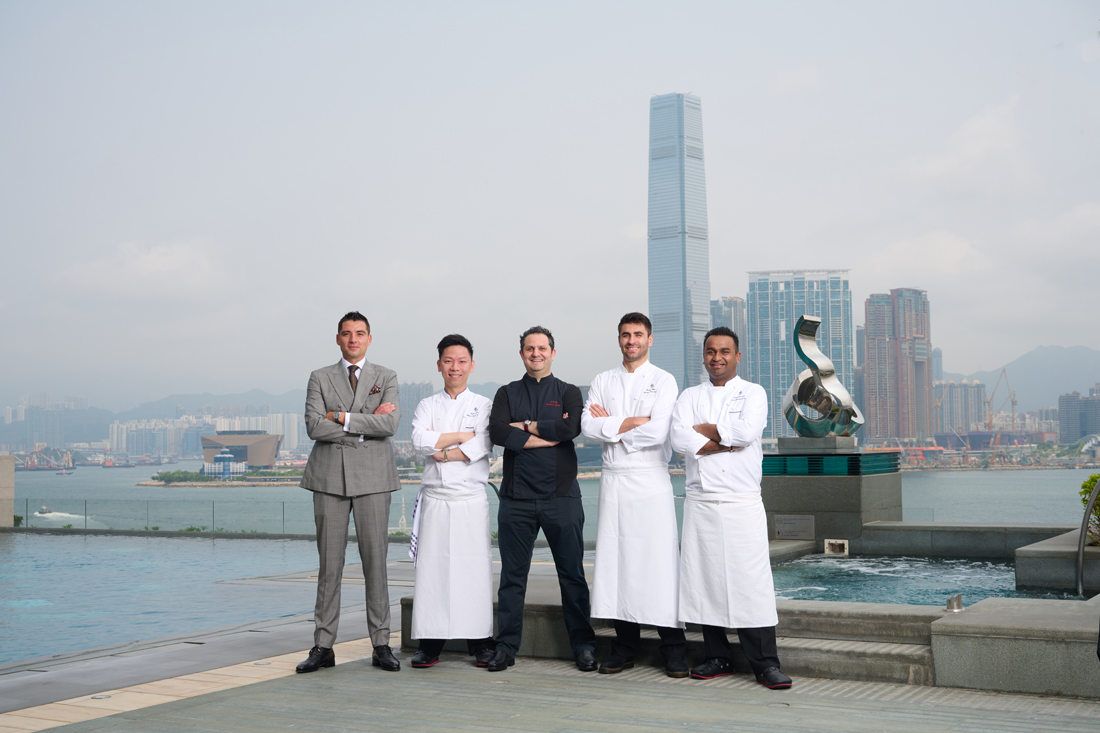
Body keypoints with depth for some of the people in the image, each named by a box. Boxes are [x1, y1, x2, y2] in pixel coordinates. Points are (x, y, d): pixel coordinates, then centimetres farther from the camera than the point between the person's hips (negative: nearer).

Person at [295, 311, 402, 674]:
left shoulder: (386, 378, 9)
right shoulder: (320, 378, 10)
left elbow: (389, 425, -8)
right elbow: (314, 427, -5)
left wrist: (342, 417, -9)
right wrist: (367, 422, -8)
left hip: (372, 479, 0)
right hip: (330, 477, 0)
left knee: (375, 561, 1)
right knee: (329, 563, 2)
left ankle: (381, 645, 7)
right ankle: (323, 646, 7)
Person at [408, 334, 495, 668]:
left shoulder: (484, 406, 8)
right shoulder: (427, 405, 13)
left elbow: (483, 446, -8)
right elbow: (420, 440, -5)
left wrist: (443, 452, -8)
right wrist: (462, 436, -7)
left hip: (471, 499, -1)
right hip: (435, 499, 2)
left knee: (474, 569, -3)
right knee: (432, 569, -2)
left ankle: (481, 644, 4)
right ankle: (430, 644, 4)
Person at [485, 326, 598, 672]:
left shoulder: (569, 393, 10)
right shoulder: (507, 393, 13)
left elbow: (571, 427, -12)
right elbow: (497, 431, -7)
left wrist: (527, 427, -5)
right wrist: (548, 434, -10)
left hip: (561, 496, -1)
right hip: (516, 497, 1)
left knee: (572, 574, 3)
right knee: (512, 575, 5)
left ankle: (583, 646, 11)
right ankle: (506, 647, 12)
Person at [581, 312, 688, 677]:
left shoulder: (663, 381, 2)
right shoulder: (602, 382, 14)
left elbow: (657, 432, -12)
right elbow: (587, 426, 0)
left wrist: (610, 426, -4)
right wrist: (632, 421, -9)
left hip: (650, 479, -4)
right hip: (613, 479, 4)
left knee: (660, 562, -6)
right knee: (616, 562, 4)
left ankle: (673, 650, 1)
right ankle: (625, 646, 12)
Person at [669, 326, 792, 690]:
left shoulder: (753, 393, 7)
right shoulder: (690, 397, 13)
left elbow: (748, 431, -13)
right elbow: (680, 439, -5)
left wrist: (705, 429, -3)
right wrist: (728, 442, -9)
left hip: (743, 503, -3)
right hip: (700, 503, 3)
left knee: (752, 581, -7)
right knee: (705, 579, 3)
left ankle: (765, 664, -3)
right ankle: (718, 657, 14)